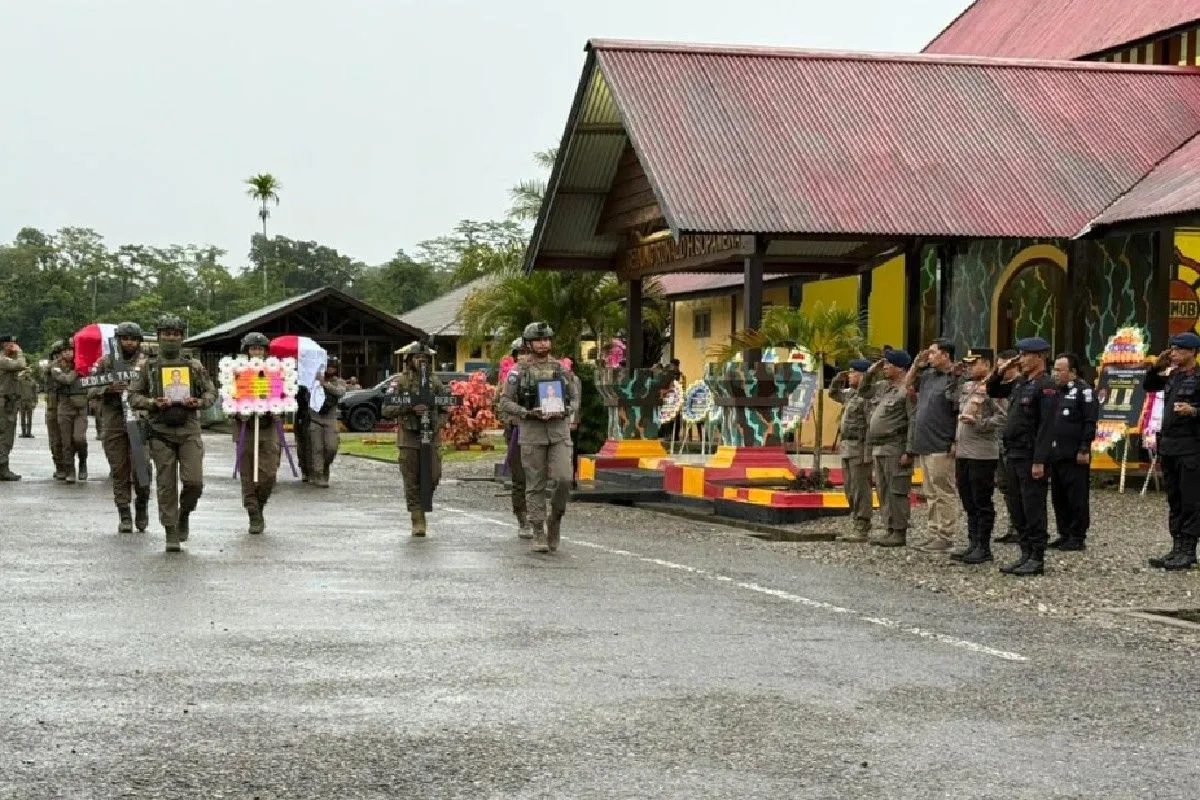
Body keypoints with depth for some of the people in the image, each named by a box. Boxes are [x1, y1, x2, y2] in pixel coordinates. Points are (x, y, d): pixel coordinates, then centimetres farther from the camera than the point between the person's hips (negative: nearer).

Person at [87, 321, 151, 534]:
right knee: (119, 470, 1)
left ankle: (142, 505, 14)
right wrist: (109, 389, -13)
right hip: (113, 422, 1)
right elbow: (91, 390, 5)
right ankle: (124, 516, 7)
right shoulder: (106, 363, 9)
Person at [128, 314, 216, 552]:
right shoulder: (148, 367, 6)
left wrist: (197, 402, -8)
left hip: (189, 431, 0)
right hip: (161, 433, 0)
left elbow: (211, 392, 12)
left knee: (194, 482, -10)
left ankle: (184, 514, 19)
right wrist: (153, 403, -11)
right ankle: (171, 535, 8)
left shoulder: (195, 366, 8)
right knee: (166, 485, 0)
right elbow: (133, 396, 7)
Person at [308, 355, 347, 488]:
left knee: (331, 448, -7)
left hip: (331, 419, 1)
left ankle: (325, 468, 21)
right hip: (315, 418, -1)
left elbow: (340, 392, -14)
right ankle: (318, 477, -3)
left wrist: (326, 384, -25)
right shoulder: (315, 380, 6)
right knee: (317, 449, -6)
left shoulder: (339, 382, 8)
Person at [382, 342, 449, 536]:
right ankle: (418, 522, 6)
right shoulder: (399, 382, -1)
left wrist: (437, 423, -6)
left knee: (433, 478, -1)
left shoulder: (435, 382, 8)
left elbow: (444, 410, 13)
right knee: (412, 482, 0)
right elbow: (386, 409, -8)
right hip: (409, 439, -2)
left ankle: (422, 501, 29)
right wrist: (410, 408, -20)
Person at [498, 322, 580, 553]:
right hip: (532, 433, -1)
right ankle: (539, 534, 7)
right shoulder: (519, 372, 2)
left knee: (562, 479, -13)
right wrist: (529, 413, -15)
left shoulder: (561, 368, 9)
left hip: (559, 431, 2)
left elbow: (574, 399, 12)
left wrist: (566, 412, -9)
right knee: (536, 486, 1)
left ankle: (555, 518, 10)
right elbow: (505, 402, -1)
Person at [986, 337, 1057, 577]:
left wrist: (1039, 461, -22)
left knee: (1033, 509, -4)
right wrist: (998, 373, 10)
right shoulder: (1020, 383, 14)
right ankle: (1026, 555, 19)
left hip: (1031, 458, -9)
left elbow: (1046, 426, -18)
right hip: (1014, 456, 9)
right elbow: (993, 392, 30)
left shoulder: (1045, 386, -13)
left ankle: (1037, 559, 1)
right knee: (1019, 510, 12)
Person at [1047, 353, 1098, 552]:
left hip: (1074, 456, -8)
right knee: (1059, 498, 11)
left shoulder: (1083, 390, -8)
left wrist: (1084, 449, -17)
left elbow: (1090, 422, -13)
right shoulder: (1056, 391, 17)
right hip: (1056, 454, 8)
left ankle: (1078, 537, 2)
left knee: (1077, 498, -3)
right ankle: (1064, 534, 19)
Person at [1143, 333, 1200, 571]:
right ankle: (1177, 548, 18)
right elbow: (1148, 386, 25)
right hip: (1169, 446, 8)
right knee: (1174, 501, 12)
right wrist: (1157, 367, 12)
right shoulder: (1172, 376, 13)